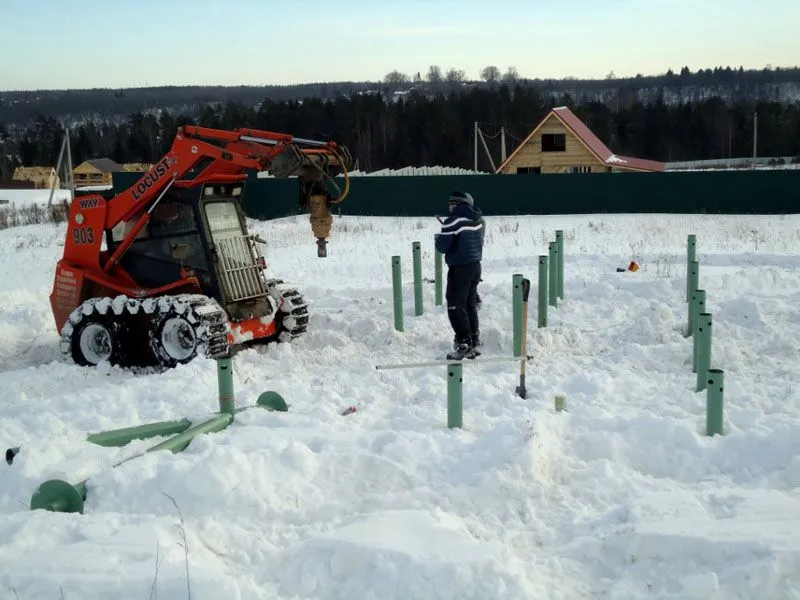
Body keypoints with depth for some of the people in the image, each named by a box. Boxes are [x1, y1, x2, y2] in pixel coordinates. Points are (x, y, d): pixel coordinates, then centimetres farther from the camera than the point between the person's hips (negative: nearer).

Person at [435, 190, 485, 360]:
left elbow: (442, 247, -16)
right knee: (470, 305, 17)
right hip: (476, 266, 8)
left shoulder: (453, 220, -16)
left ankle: (464, 344, -5)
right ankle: (474, 342, 22)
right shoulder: (479, 220, 7)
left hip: (459, 268, -8)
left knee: (456, 307, -2)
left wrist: (439, 237, 6)